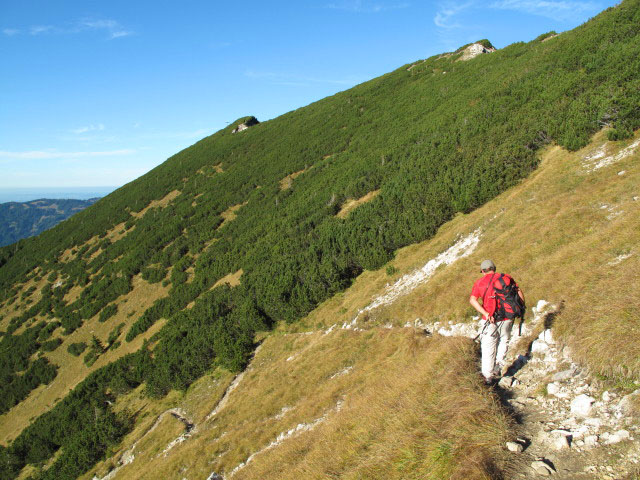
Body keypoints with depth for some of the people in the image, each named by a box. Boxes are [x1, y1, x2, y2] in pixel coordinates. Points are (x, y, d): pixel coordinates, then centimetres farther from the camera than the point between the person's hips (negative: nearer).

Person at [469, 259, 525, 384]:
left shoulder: (480, 282, 1)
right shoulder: (506, 278, 5)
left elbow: (472, 300, -13)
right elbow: (519, 293, -1)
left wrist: (486, 314, -17)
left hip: (490, 319, -2)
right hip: (507, 318, 2)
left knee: (488, 348, 10)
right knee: (503, 342, 24)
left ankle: (488, 375, 16)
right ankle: (498, 368, 16)